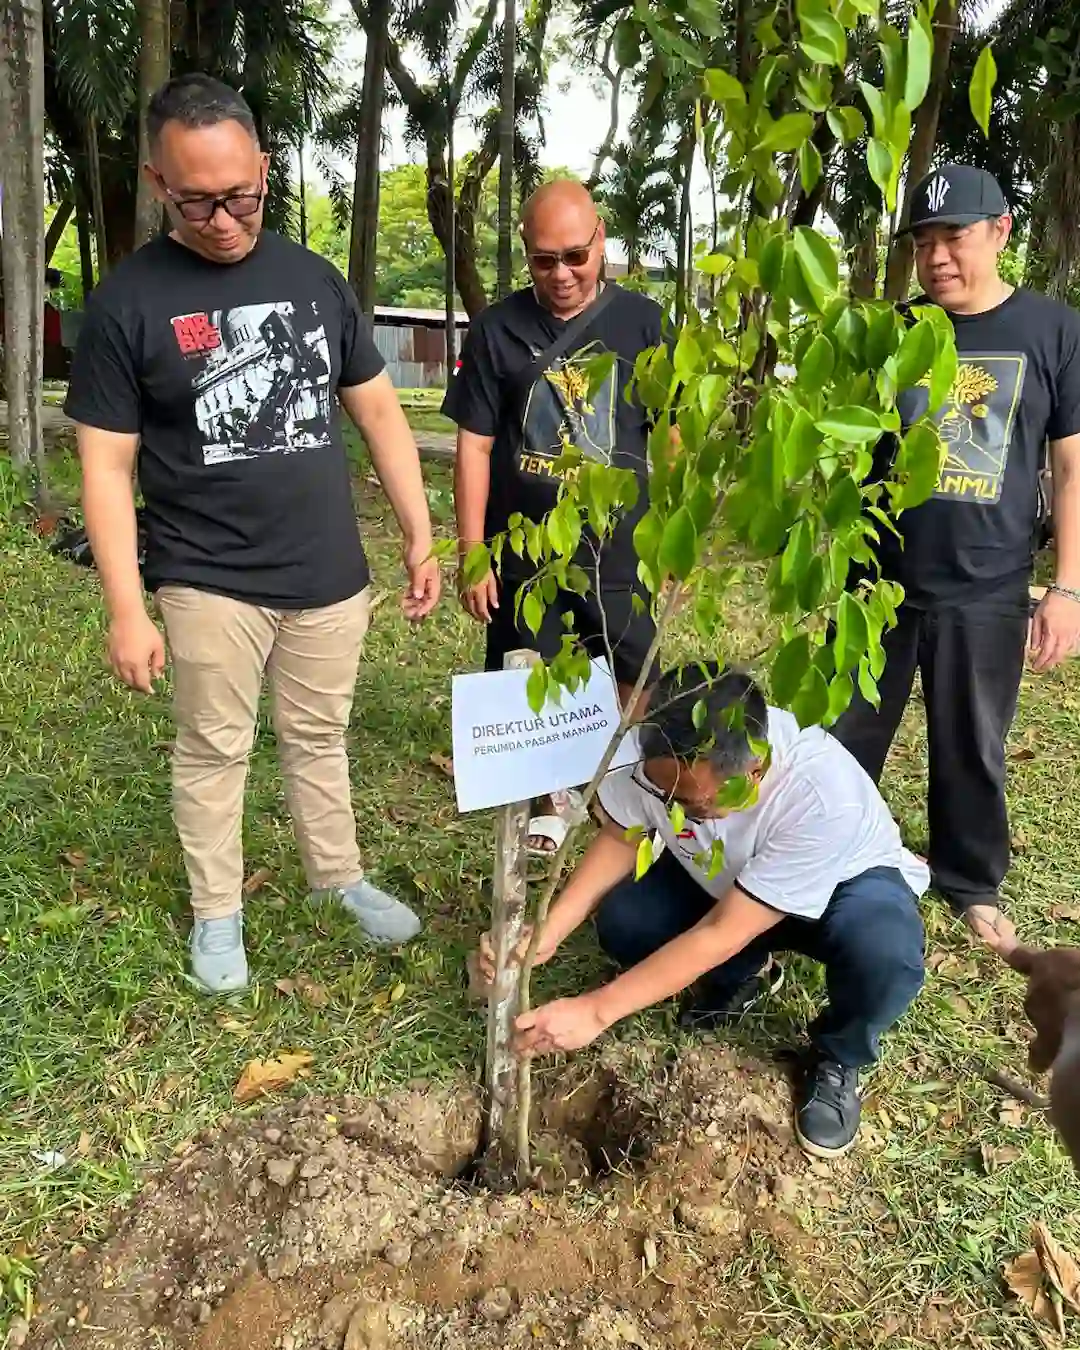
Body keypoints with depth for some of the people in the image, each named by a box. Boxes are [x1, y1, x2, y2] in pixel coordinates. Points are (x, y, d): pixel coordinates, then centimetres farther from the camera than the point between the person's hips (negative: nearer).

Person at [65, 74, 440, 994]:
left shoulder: (314, 279, 4)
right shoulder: (128, 302, -7)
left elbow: (379, 411, 8)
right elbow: (107, 466, -7)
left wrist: (421, 538, 4)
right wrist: (127, 610, -11)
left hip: (330, 576, 3)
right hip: (209, 583, -3)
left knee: (319, 737, 17)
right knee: (214, 750, 11)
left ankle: (340, 877, 36)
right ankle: (216, 911, 30)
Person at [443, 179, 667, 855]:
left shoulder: (642, 321, 1)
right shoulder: (498, 329, -1)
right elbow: (475, 445, -1)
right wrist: (472, 554, -4)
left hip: (619, 551, 0)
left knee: (632, 687, 11)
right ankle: (553, 800, 31)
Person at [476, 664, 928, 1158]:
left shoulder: (822, 795, -42)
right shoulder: (657, 748, -30)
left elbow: (721, 933, -38)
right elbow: (620, 837, -12)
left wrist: (596, 1011, -37)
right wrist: (548, 934, -26)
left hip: (847, 880, -3)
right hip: (721, 878, 4)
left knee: (884, 953, -36)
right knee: (622, 921, -21)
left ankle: (835, 1061, -2)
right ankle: (727, 983, 11)